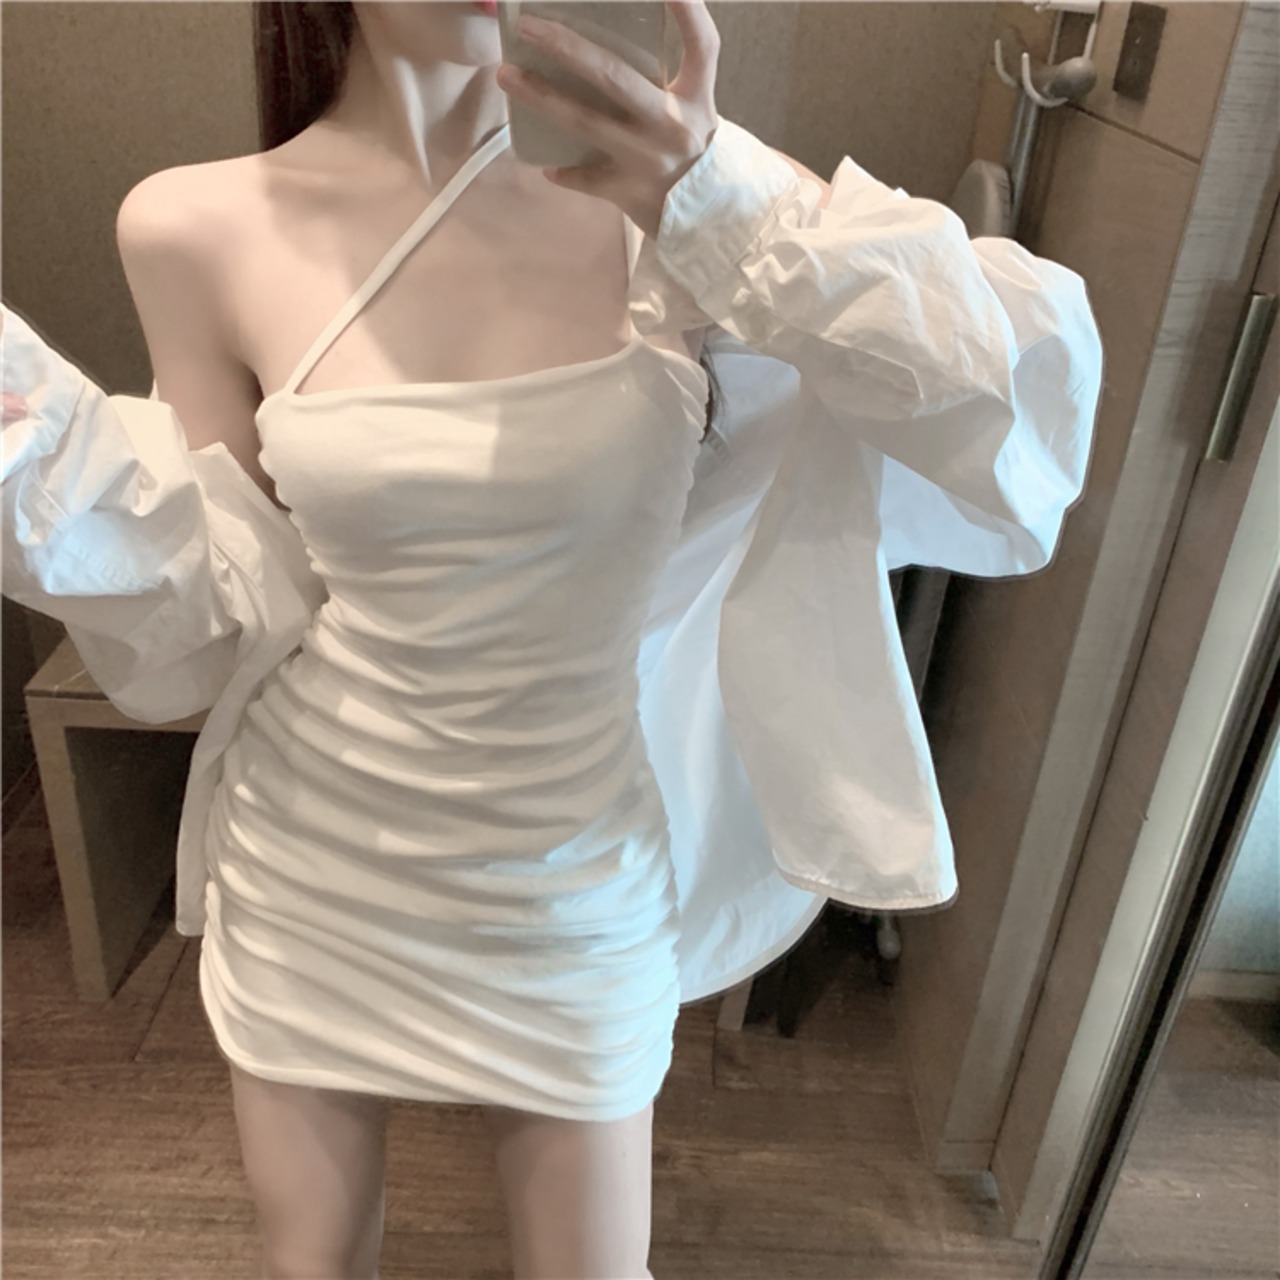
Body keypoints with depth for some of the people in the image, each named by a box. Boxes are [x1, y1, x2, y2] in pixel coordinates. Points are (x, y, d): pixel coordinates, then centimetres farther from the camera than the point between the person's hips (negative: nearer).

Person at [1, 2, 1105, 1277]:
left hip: (572, 891, 0)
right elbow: (233, 604, -4)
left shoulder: (658, 179, -13)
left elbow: (1035, 394, -16)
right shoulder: (200, 230, -11)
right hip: (308, 873, 1)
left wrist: (730, 211, -28)